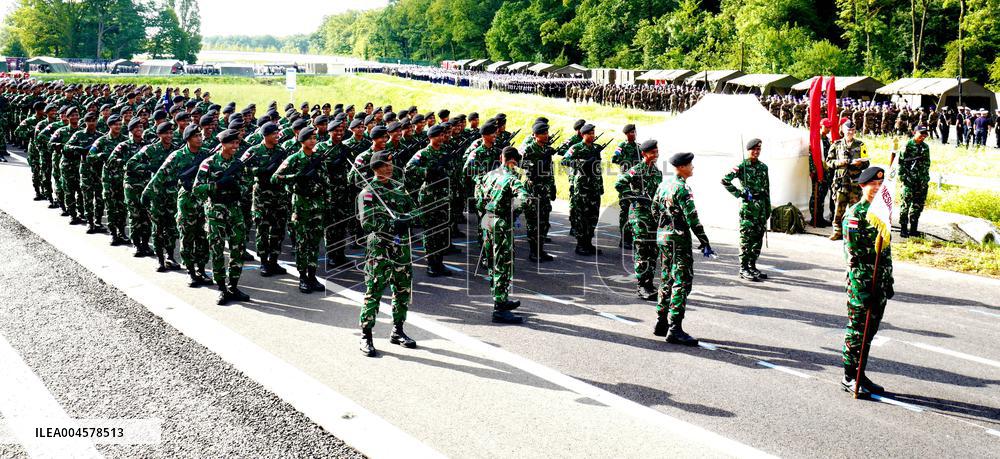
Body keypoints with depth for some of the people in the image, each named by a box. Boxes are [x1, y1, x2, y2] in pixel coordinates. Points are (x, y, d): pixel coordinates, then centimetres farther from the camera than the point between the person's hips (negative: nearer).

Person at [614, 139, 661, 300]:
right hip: (639, 213, -7)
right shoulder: (636, 170, -9)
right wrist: (635, 197, -19)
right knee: (641, 250, -6)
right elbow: (619, 184, -19)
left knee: (653, 250, 9)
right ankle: (643, 288, -3)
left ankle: (649, 284, 18)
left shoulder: (658, 172, 15)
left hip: (655, 214, 7)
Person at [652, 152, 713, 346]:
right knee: (682, 283, -7)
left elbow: (655, 210, 18)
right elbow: (692, 218, -20)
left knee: (667, 280, 17)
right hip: (678, 239, -9)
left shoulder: (664, 184, 10)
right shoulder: (682, 188, -17)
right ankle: (675, 330, -9)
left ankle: (661, 323, 22)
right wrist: (705, 243, -17)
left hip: (662, 236, 9)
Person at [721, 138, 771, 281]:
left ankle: (752, 266, 18)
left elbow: (767, 189, 16)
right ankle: (743, 269, -1)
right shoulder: (742, 166, -7)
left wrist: (768, 208, 14)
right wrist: (738, 194, -14)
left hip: (761, 205, 6)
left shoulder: (763, 167, 12)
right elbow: (725, 180, -14)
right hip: (747, 204, -6)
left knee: (758, 237, 8)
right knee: (746, 237, -5)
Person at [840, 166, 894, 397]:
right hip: (861, 282, -8)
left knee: (870, 330, 13)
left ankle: (860, 375, 23)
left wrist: (888, 281, 17)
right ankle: (850, 377, 11)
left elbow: (886, 250, 19)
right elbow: (852, 254, -15)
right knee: (857, 330, 0)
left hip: (880, 283, 8)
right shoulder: (855, 214, -11)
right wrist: (861, 288, -19)